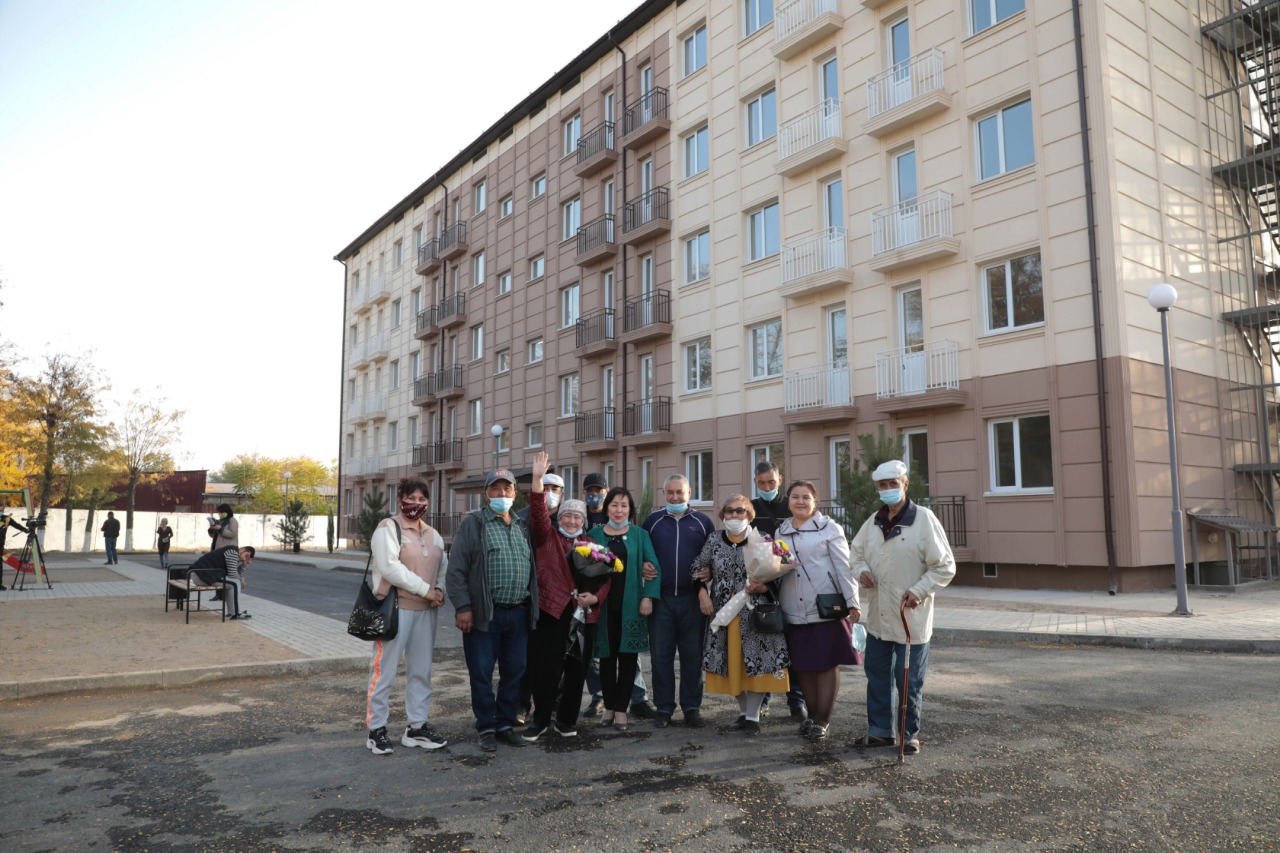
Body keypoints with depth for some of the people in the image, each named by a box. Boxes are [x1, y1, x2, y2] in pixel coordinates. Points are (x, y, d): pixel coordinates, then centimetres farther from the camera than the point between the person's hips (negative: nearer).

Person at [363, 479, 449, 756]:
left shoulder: (433, 535, 14)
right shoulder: (388, 528, -7)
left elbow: (444, 567, 17)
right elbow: (389, 567, -18)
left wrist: (440, 590, -5)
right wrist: (425, 590, -18)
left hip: (427, 611, 7)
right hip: (395, 608, -7)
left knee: (421, 670, 11)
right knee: (385, 669, -1)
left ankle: (416, 727, 21)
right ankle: (376, 729, 11)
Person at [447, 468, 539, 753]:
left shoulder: (522, 527, 14)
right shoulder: (473, 523, -3)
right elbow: (457, 569, -8)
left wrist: (533, 607, 12)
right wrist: (463, 607, -14)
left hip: (519, 614, 5)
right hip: (484, 614, -5)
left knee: (514, 673, 11)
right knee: (482, 674, 4)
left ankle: (506, 724, 25)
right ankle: (486, 729, 17)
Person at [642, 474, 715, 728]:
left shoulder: (703, 522, 6)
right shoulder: (652, 521, 9)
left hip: (693, 599, 0)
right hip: (661, 599, 1)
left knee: (692, 655, 6)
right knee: (661, 655, 4)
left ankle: (692, 706, 17)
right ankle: (664, 707, 14)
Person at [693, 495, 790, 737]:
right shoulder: (714, 541, 6)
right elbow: (699, 570, 11)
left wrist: (763, 587, -16)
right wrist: (703, 594, 0)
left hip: (754, 613, -2)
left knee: (756, 661, -2)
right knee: (731, 663, 8)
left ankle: (753, 716, 10)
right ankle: (744, 711, 25)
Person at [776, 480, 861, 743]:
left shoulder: (829, 528, -2)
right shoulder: (781, 532, 12)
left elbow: (843, 567, -6)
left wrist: (852, 602, -10)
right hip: (795, 612, 5)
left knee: (826, 664, 1)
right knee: (802, 666, 10)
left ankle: (822, 721, 11)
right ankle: (812, 714, 26)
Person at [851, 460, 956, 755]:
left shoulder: (924, 519, -13)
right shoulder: (873, 522, 6)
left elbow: (945, 567, -10)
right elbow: (855, 551, 19)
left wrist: (919, 591, -19)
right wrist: (861, 569, -2)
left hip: (911, 617, -6)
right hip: (878, 617, 6)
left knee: (909, 681, 5)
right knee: (877, 676, 15)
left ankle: (910, 735, 23)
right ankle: (880, 730, 29)